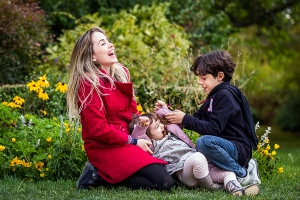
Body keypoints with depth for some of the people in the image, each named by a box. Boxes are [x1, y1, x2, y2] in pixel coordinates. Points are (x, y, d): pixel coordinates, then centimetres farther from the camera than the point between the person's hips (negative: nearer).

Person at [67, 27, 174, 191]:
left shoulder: (121, 73, 8)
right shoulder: (89, 82, -17)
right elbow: (99, 129, -19)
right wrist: (134, 142, -14)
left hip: (126, 142, 9)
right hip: (105, 147, -9)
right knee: (164, 182, -19)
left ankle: (105, 174, 6)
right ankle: (100, 175, -8)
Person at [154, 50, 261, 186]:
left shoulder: (225, 95, -14)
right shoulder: (215, 96, 17)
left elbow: (213, 129, -22)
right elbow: (196, 120, 16)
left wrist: (185, 119, -18)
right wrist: (168, 113, 7)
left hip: (238, 149, -11)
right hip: (226, 146, 11)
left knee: (204, 142, -36)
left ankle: (242, 174, -15)